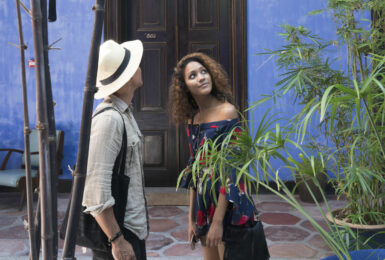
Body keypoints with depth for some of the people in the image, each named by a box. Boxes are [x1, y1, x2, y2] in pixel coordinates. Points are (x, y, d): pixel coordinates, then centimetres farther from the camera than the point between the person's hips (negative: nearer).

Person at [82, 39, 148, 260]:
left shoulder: (124, 113, 11)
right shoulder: (109, 119, -21)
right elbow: (96, 189, -25)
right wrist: (117, 241, -22)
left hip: (133, 228, 9)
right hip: (119, 233, -9)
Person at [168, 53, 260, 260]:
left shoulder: (227, 112, -13)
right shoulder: (192, 120, 6)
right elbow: (194, 170, 9)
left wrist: (218, 221, -18)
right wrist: (191, 218, 9)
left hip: (228, 205, -6)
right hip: (204, 203, 6)